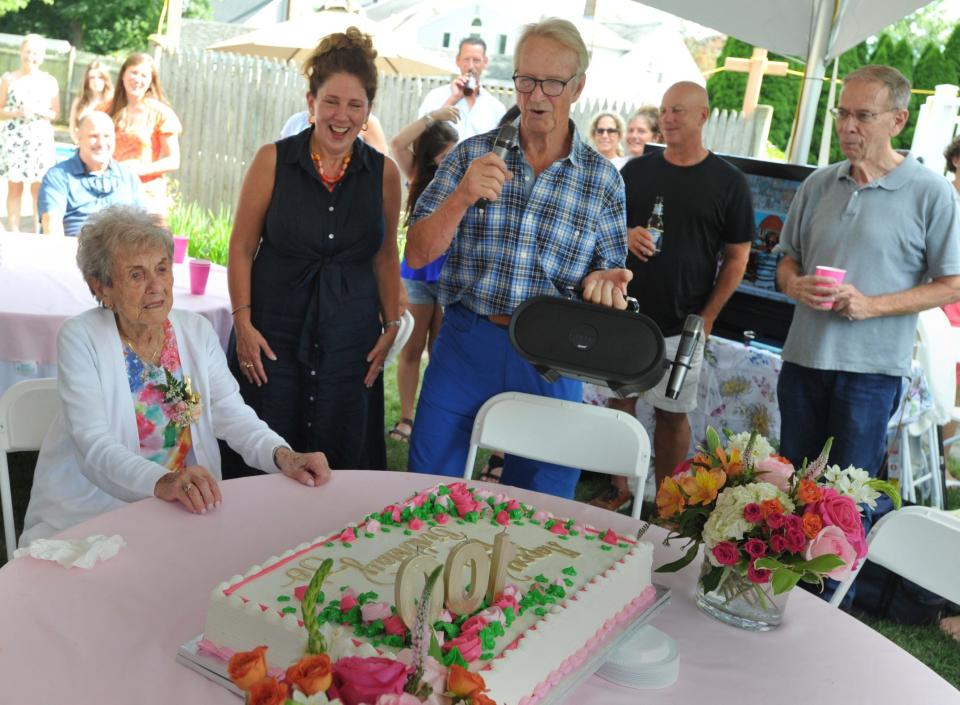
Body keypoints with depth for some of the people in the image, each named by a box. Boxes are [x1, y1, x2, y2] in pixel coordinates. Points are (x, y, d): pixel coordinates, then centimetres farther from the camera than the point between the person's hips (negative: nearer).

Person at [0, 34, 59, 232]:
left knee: (39, 188, 0)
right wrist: (16, 113, -14)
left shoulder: (50, 81, 5)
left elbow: (55, 113, 7)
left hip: (40, 139, 0)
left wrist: (38, 111, -10)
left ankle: (38, 232, 8)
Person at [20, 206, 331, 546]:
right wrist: (161, 482, -40)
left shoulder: (197, 331, 4)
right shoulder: (80, 339, -10)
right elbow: (94, 444, -20)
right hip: (94, 510, -4)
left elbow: (231, 412, -2)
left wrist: (282, 455, -23)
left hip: (188, 506, 4)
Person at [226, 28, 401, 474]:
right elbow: (242, 248, 0)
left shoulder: (383, 173, 2)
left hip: (350, 340, 2)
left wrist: (391, 325, 7)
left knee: (340, 461, 9)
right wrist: (243, 324, -6)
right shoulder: (273, 161, -4)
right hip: (274, 335, -1)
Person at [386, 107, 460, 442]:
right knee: (411, 349, 5)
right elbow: (396, 144, -10)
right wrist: (433, 115, -11)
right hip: (418, 273, 1)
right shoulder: (421, 176, 4)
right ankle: (405, 418, 13)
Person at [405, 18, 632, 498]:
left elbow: (608, 271, 10)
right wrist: (463, 196, -20)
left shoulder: (603, 180, 2)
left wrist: (601, 281, -14)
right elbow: (417, 254, -3)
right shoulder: (471, 155, 1)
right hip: (465, 346, 0)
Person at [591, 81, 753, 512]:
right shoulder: (636, 171, 8)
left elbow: (736, 258, 0)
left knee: (672, 412, 5)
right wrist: (626, 235, -10)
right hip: (626, 313, 3)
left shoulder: (729, 182, -1)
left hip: (681, 325, -3)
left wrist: (707, 316, -9)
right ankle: (618, 488, 26)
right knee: (619, 400, 9)